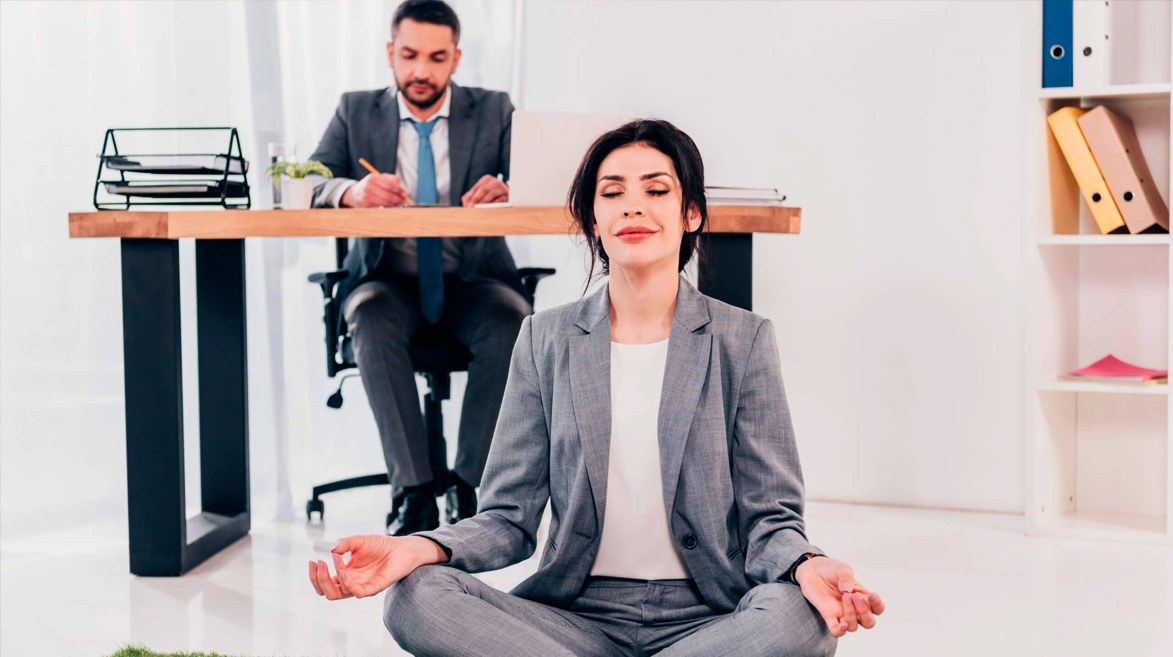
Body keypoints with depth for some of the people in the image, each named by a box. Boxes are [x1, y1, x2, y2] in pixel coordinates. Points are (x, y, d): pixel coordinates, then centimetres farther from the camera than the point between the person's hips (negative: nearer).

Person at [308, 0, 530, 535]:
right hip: (388, 278, 0)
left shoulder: (493, 111, 6)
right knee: (373, 322, -34)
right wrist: (352, 192, -29)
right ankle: (414, 491, -30)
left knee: (513, 324, -32)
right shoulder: (356, 111, 8)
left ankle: (468, 484, -22)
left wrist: (507, 189, -32)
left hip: (472, 280, 0)